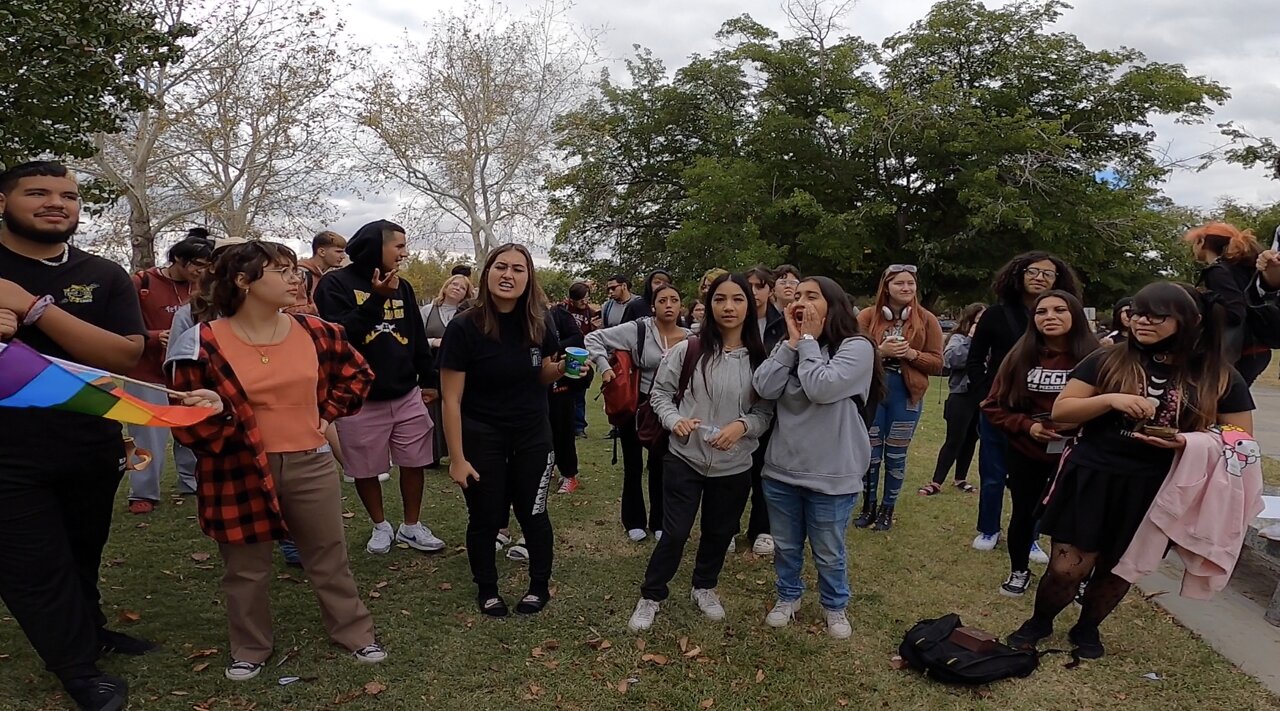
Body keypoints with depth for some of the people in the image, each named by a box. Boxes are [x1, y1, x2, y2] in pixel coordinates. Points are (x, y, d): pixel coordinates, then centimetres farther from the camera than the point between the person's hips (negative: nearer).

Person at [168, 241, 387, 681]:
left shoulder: (315, 332, -2)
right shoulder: (204, 343, -11)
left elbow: (357, 373, 15)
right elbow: (187, 425, -9)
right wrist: (214, 413, -29)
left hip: (309, 466, 2)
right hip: (239, 473, -2)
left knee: (329, 559, 14)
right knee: (246, 569, 14)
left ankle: (355, 634, 31)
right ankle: (250, 650, 35)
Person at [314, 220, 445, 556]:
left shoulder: (402, 286, 9)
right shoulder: (336, 284, -7)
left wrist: (430, 379, 15)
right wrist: (375, 300, -22)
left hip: (406, 395, 4)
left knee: (415, 463, 9)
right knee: (367, 470, 9)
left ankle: (412, 526, 26)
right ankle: (381, 526, 30)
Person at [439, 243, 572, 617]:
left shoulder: (537, 324, -5)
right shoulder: (464, 328, -17)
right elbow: (451, 399, -14)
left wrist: (562, 368, -13)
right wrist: (457, 458, -14)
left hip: (533, 437, 3)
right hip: (482, 439, -2)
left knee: (533, 514, 12)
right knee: (485, 519, 11)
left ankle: (540, 586, 34)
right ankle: (486, 589, 35)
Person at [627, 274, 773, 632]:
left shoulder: (760, 359, -6)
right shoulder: (687, 350, -10)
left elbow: (766, 410, 1)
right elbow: (660, 392, 0)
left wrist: (743, 425, -18)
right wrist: (674, 420, -17)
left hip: (734, 466, 2)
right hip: (684, 459, -2)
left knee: (719, 532, 19)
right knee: (674, 533, 4)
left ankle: (704, 587, 45)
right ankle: (651, 596, 27)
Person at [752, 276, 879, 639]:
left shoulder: (856, 347, -12)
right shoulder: (788, 346, 6)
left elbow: (822, 388, -26)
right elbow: (765, 388, -10)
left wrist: (808, 340, -15)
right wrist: (793, 341, -11)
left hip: (831, 474, -4)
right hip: (781, 468, 5)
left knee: (829, 552, 13)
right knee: (786, 545, 20)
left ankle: (835, 606, 39)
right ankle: (788, 596, 44)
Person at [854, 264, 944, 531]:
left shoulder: (927, 320, 2)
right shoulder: (867, 316, 1)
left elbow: (937, 363, 0)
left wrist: (912, 354, -17)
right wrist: (880, 352, -19)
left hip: (906, 395, 0)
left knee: (896, 455, 8)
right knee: (870, 453, 7)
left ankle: (887, 510, 24)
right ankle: (868, 507, 24)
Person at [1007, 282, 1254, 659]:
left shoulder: (1219, 377, 0)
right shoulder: (1108, 360, -2)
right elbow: (1060, 411, -2)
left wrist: (1187, 441, -16)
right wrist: (1110, 400, -19)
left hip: (1154, 491, 1)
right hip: (1091, 479, -1)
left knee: (1118, 569, 16)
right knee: (1067, 568, -1)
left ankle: (1086, 628, 41)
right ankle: (1039, 622, 26)